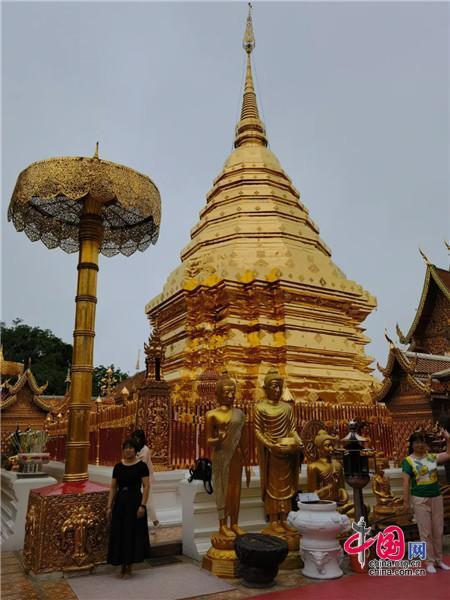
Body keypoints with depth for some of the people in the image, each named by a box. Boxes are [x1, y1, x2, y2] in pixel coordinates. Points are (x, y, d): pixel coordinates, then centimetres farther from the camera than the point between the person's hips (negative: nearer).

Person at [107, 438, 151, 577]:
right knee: (119, 534, 7)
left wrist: (142, 505, -17)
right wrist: (109, 506, 2)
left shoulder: (141, 466, -7)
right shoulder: (118, 466, 5)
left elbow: (146, 486, -9)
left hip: (134, 502, -4)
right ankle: (123, 566, 22)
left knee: (132, 533, 1)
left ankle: (128, 567, 16)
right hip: (120, 502, 4)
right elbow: (113, 488, 7)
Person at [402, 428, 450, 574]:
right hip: (420, 499, -4)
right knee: (426, 532, 2)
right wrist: (405, 501, -13)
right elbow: (406, 481, -11)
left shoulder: (432, 457, 4)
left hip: (436, 497, 5)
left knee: (438, 530, 11)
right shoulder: (408, 460, -10)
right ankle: (430, 561, 13)